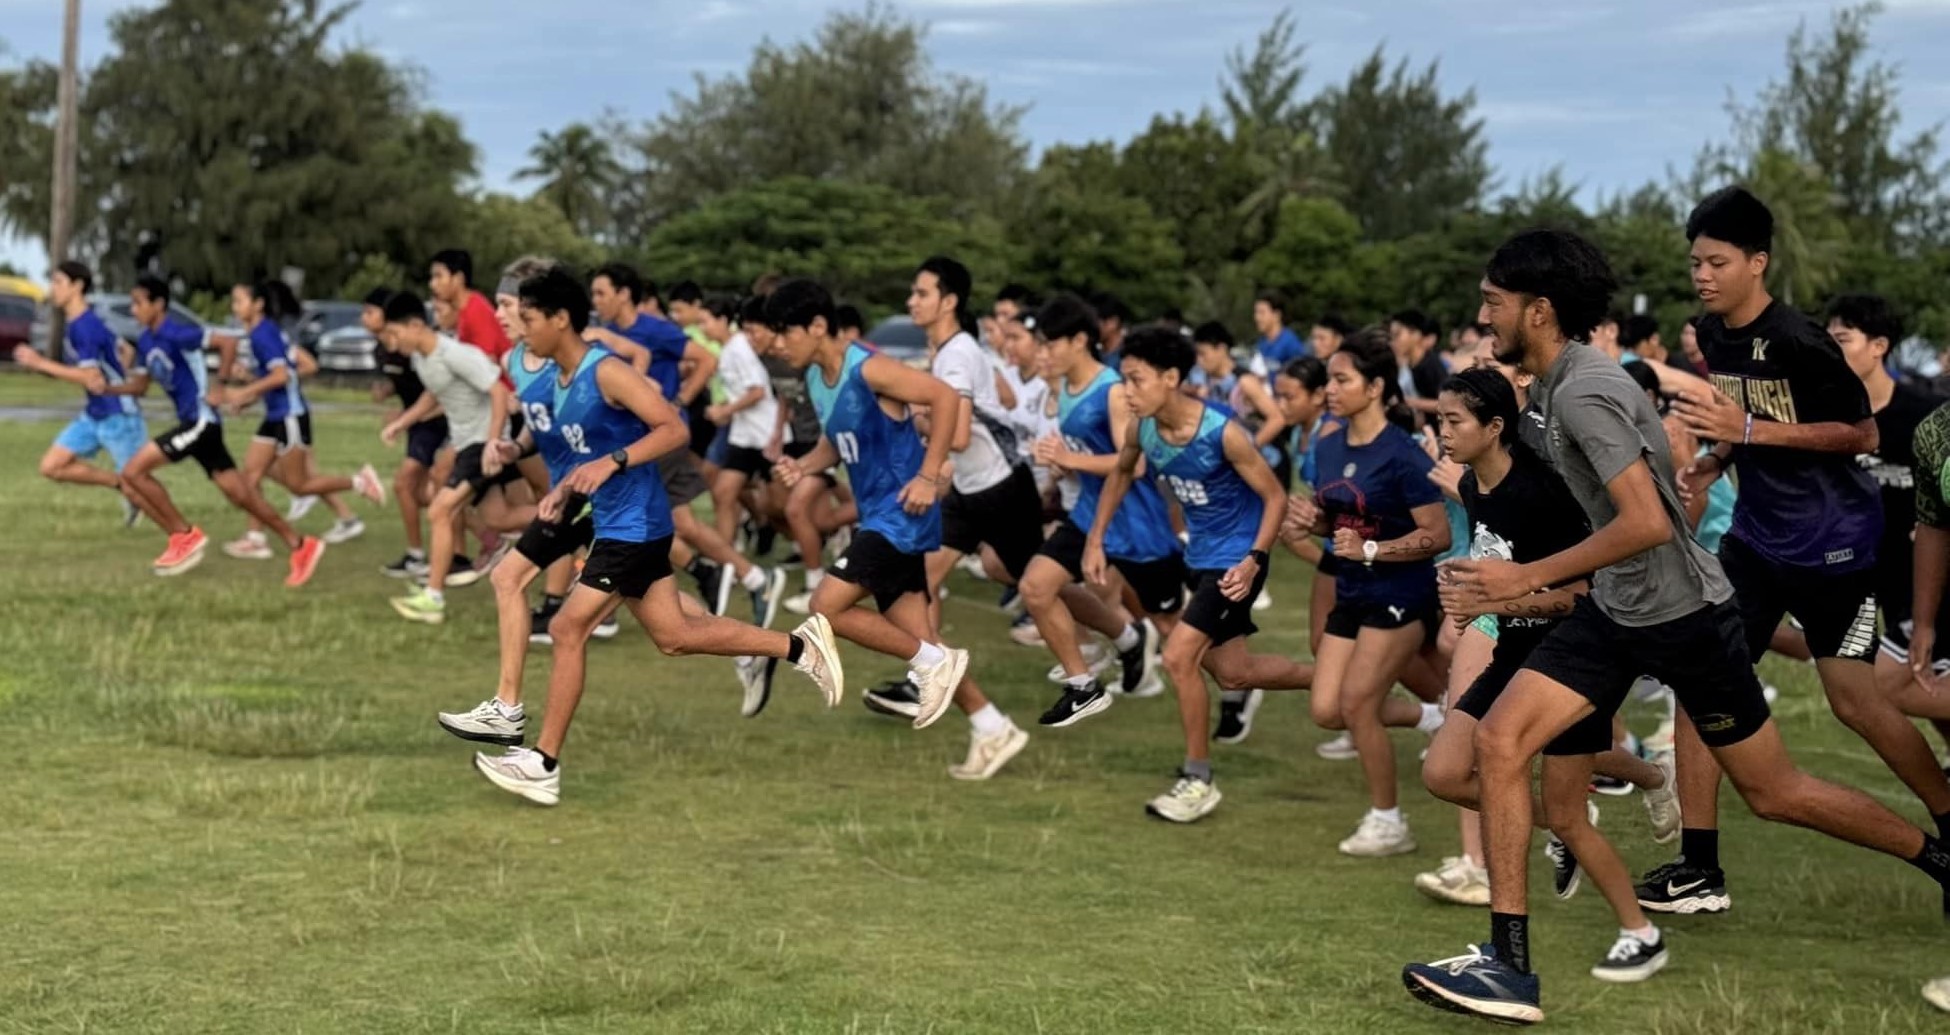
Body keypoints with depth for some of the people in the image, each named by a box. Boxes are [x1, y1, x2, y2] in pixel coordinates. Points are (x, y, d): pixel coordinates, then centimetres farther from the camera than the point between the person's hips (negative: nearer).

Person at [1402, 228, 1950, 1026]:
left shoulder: (1583, 393, -23)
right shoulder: (1564, 381, 5)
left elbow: (1647, 521, -31)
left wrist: (1529, 578, -28)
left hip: (1682, 611, -8)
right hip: (1615, 608, 9)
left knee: (1773, 794, 5)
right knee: (1500, 740, -7)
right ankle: (1509, 965, -6)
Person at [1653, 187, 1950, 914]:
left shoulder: (1797, 342, -21)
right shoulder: (1713, 333, 3)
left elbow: (1861, 432, -20)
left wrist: (1750, 430, -25)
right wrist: (1717, 460, -1)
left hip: (1832, 544, -7)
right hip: (1757, 535, 7)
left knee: (1854, 700, -1)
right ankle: (1699, 869, 3)